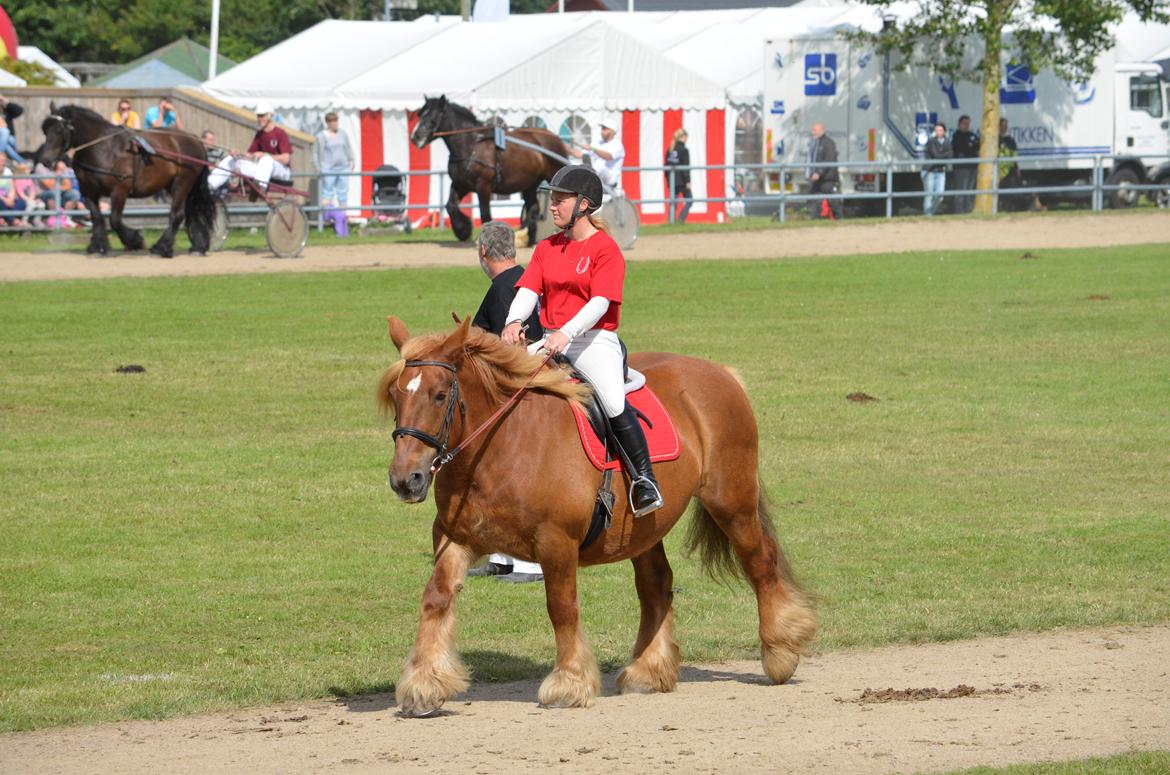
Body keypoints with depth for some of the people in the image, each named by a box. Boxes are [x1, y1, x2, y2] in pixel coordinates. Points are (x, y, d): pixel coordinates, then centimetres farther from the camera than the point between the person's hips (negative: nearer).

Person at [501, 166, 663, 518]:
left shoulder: (605, 248, -4)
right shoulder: (547, 248, 15)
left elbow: (600, 302, -16)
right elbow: (528, 289, 3)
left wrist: (566, 333, -31)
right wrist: (514, 321, -19)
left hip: (595, 341, -6)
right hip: (552, 342, 6)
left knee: (614, 404, -29)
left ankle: (643, 479, -16)